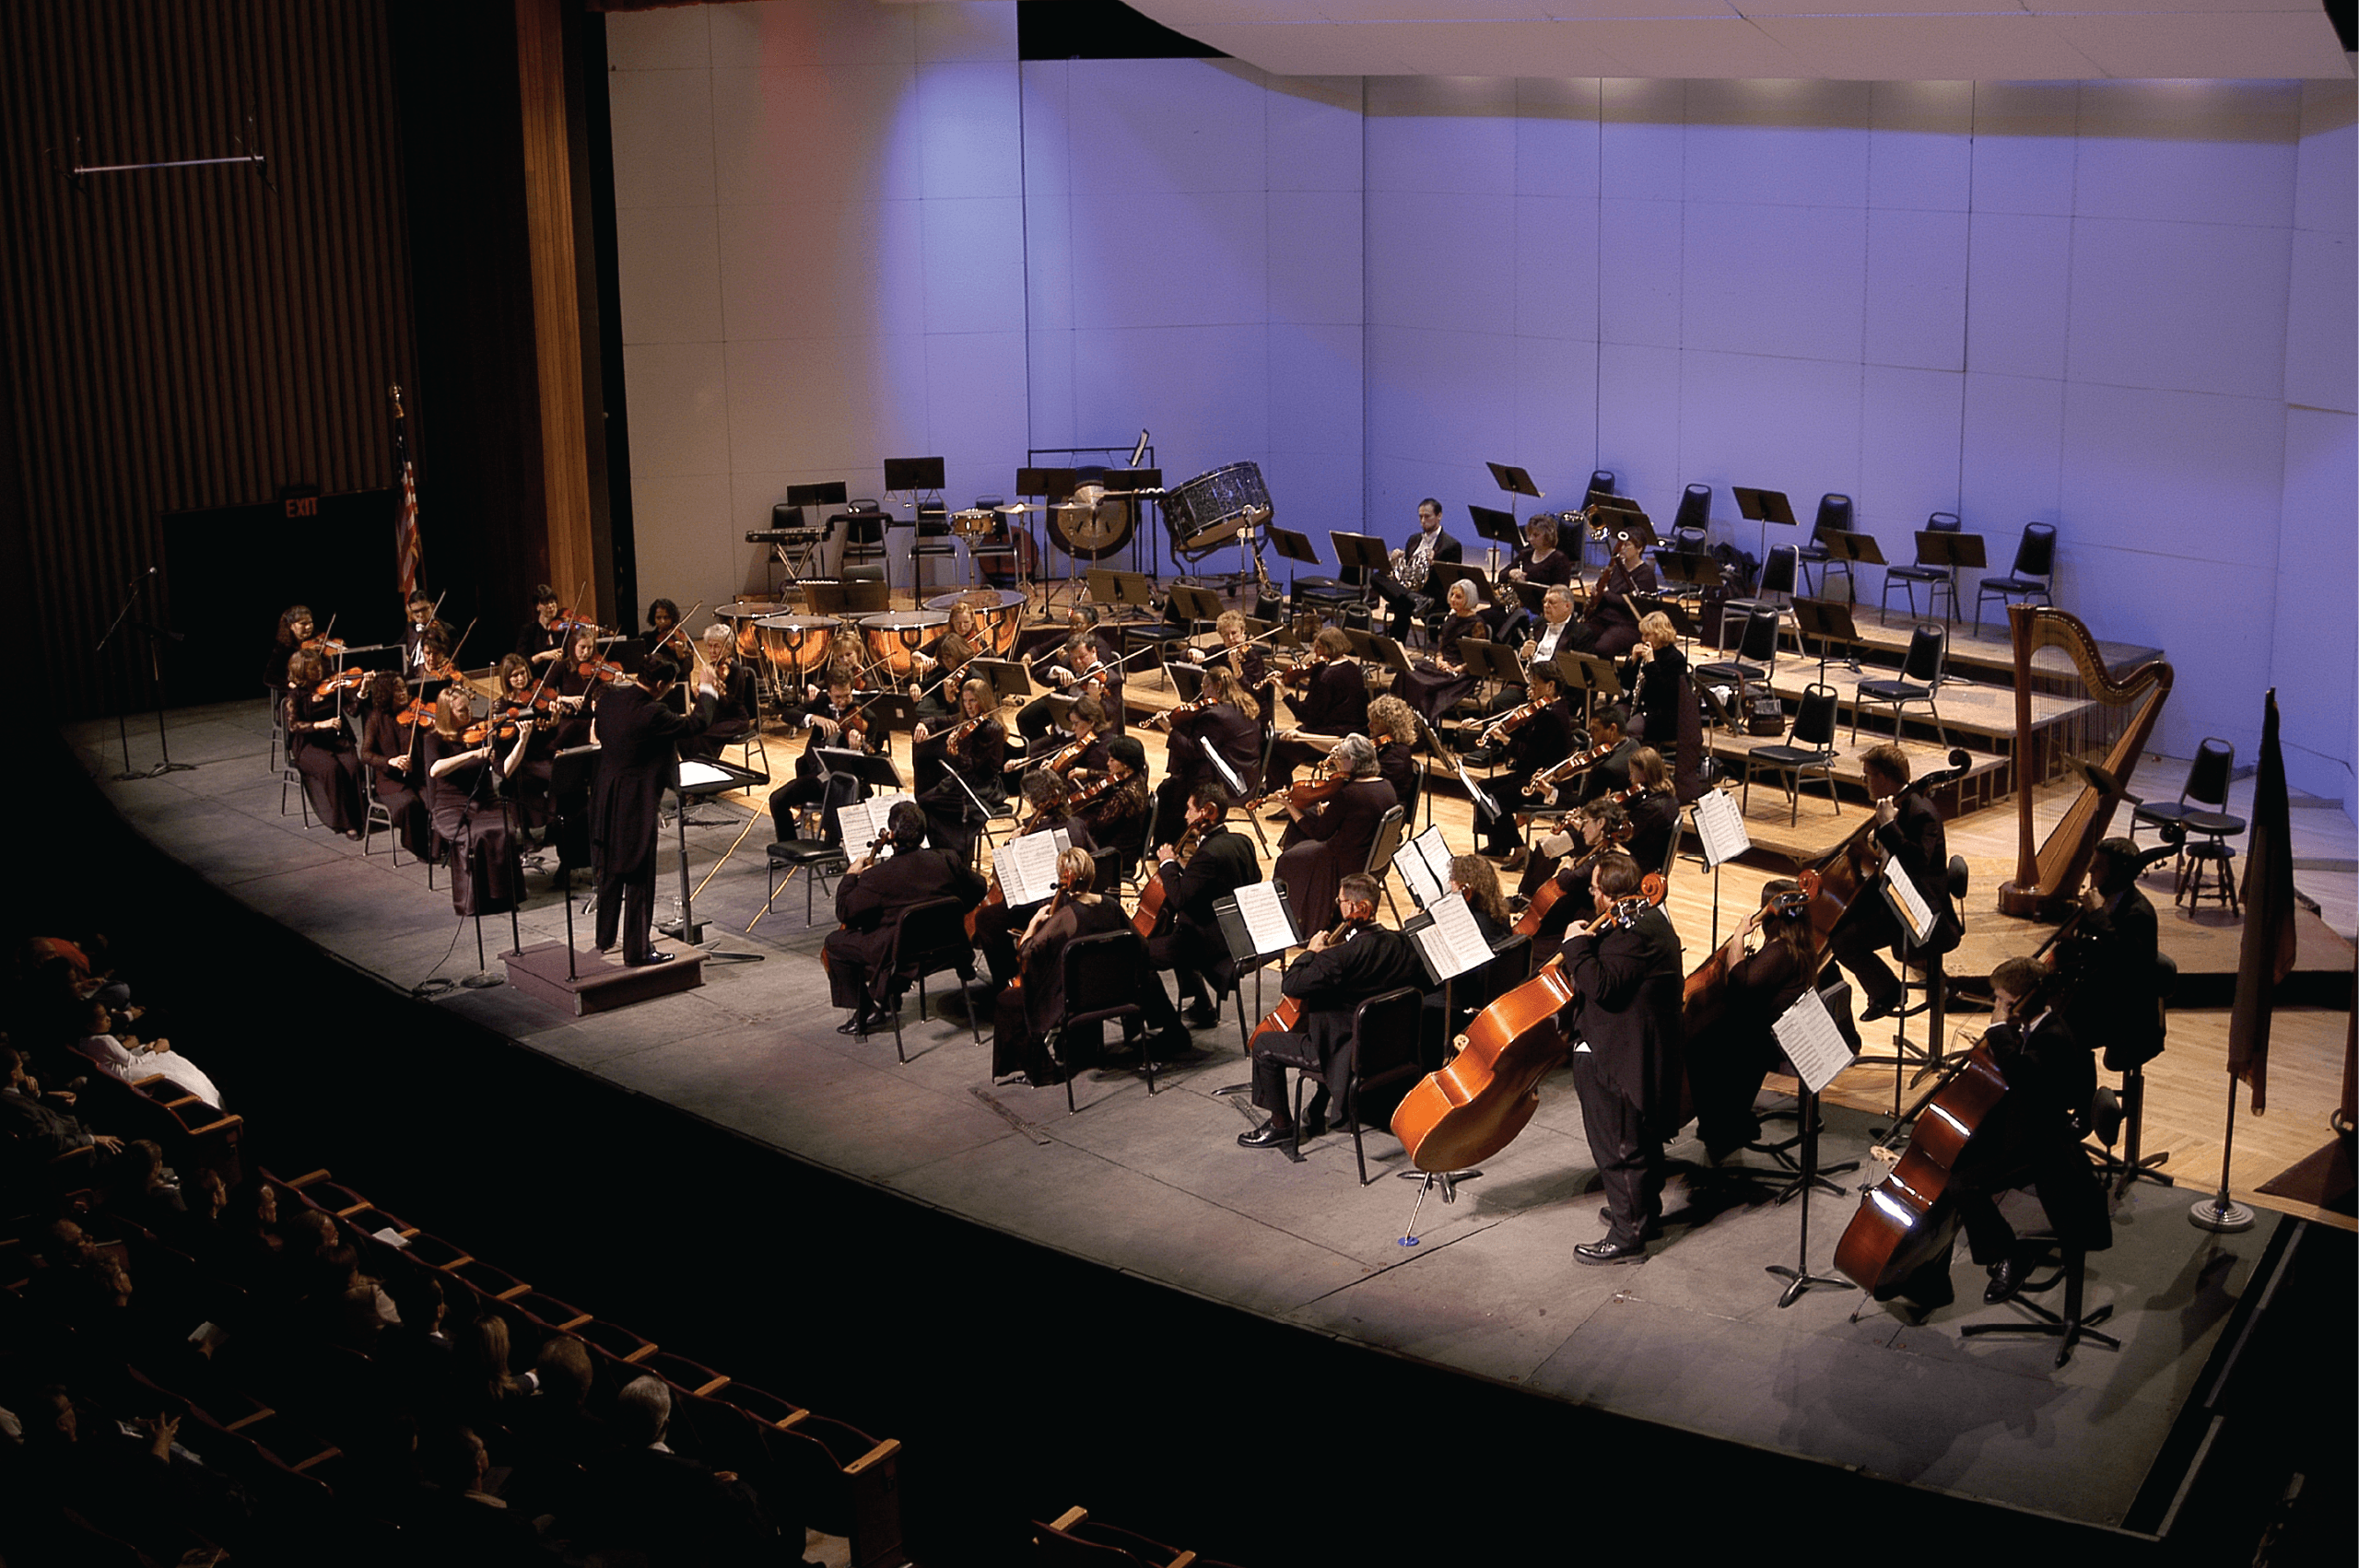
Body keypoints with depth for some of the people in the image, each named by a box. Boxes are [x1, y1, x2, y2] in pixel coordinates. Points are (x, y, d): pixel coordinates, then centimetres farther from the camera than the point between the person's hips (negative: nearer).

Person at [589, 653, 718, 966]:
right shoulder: (651, 715, -24)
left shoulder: (609, 699, -2)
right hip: (636, 805, -8)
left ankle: (604, 939, 35)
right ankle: (637, 950, 8)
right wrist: (707, 695, 4)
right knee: (639, 878, 3)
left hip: (606, 799, 8)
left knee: (610, 870, 22)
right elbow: (697, 723, -14)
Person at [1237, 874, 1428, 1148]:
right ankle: (1316, 1113, 46)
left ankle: (1280, 1124, 20)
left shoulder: (1344, 954, -29)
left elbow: (1293, 986, -25)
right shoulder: (1403, 944, -7)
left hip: (1347, 1054, -8)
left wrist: (1311, 952, -7)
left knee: (1263, 1045, 7)